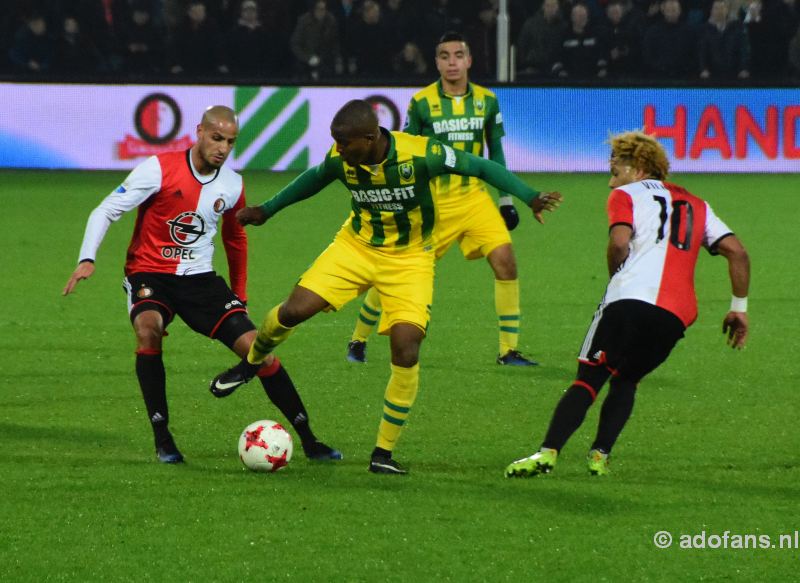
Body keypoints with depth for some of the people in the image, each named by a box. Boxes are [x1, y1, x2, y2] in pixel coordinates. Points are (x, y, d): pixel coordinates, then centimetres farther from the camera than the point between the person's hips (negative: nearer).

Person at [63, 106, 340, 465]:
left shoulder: (232, 186, 3)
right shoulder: (160, 169, -12)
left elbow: (235, 239, 21)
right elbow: (106, 211, -10)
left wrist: (240, 296, 22)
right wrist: (87, 259, -24)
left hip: (200, 278, 4)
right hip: (149, 275, -4)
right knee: (148, 328, -36)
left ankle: (308, 440, 3)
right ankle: (162, 438, -24)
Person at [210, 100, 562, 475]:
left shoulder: (420, 154, -26)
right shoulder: (340, 160, -14)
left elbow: (479, 167, -15)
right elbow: (314, 179, 10)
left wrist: (529, 197, -24)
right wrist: (266, 210, 19)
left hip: (409, 259, -3)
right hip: (356, 246, 3)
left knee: (406, 350, -16)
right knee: (295, 310, -14)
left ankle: (384, 453, -1)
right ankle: (251, 362, 22)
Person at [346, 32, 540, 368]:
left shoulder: (486, 100, 2)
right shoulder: (421, 103, -6)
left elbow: (495, 152, 12)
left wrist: (506, 200, 9)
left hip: (474, 198, 2)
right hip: (432, 202, -2)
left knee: (505, 261, -14)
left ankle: (508, 350, -5)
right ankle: (358, 341, 19)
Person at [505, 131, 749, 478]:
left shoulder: (627, 195, 12)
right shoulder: (697, 206, 27)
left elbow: (619, 242, -9)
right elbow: (737, 252, 18)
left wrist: (615, 276, 9)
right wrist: (739, 308, 21)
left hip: (630, 299, -4)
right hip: (677, 316, 4)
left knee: (588, 380, -1)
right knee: (627, 381, 21)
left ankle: (548, 452, -15)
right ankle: (600, 455, 5)